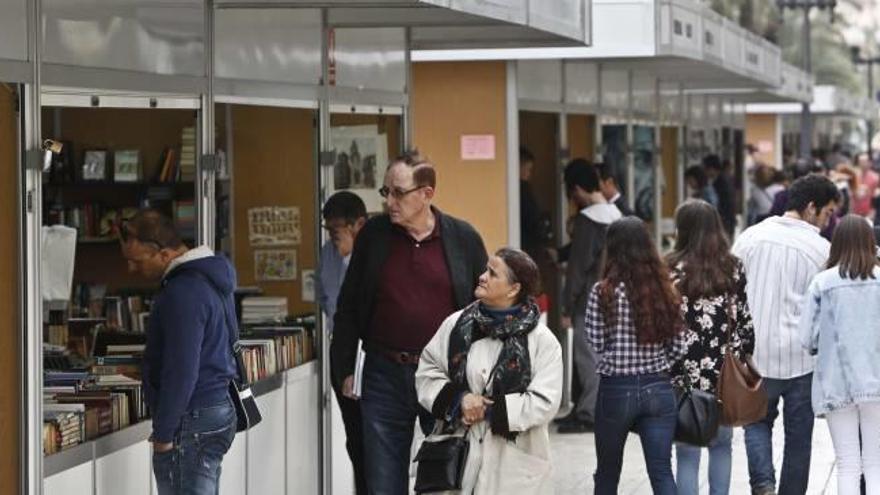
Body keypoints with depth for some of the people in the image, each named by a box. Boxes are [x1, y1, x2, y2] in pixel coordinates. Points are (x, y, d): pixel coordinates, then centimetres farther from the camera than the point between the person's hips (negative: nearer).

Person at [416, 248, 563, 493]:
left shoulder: (542, 341, -5)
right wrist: (458, 399, -10)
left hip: (515, 464, -2)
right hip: (458, 454, 2)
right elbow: (427, 372, 8)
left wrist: (490, 411, -14)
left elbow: (544, 403, -11)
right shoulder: (456, 324, 5)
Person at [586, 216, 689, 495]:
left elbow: (595, 343, -6)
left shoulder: (603, 292, -10)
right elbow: (679, 347, 3)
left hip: (616, 389, -2)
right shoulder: (666, 289, 1)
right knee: (662, 472, 1)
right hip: (658, 388, 2)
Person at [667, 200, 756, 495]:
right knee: (721, 445, 20)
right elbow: (747, 322, 3)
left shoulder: (672, 271, -10)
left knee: (687, 454, 3)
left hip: (685, 376, -3)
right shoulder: (733, 269, 1)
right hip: (726, 378, 3)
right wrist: (742, 360, 14)